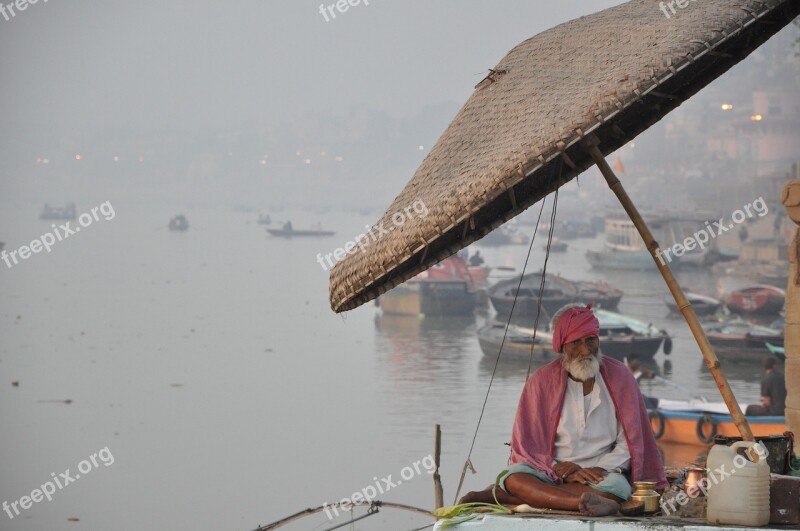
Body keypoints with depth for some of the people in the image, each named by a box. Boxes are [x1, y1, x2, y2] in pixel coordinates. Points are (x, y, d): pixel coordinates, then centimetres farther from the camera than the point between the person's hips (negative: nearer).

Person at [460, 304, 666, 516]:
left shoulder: (618, 375, 3)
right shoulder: (543, 379, 1)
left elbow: (628, 442, 3)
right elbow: (527, 443, -1)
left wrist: (600, 469, -14)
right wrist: (562, 471, -16)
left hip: (600, 471, 0)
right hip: (551, 470, 0)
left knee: (618, 487, -36)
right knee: (515, 478, -31)